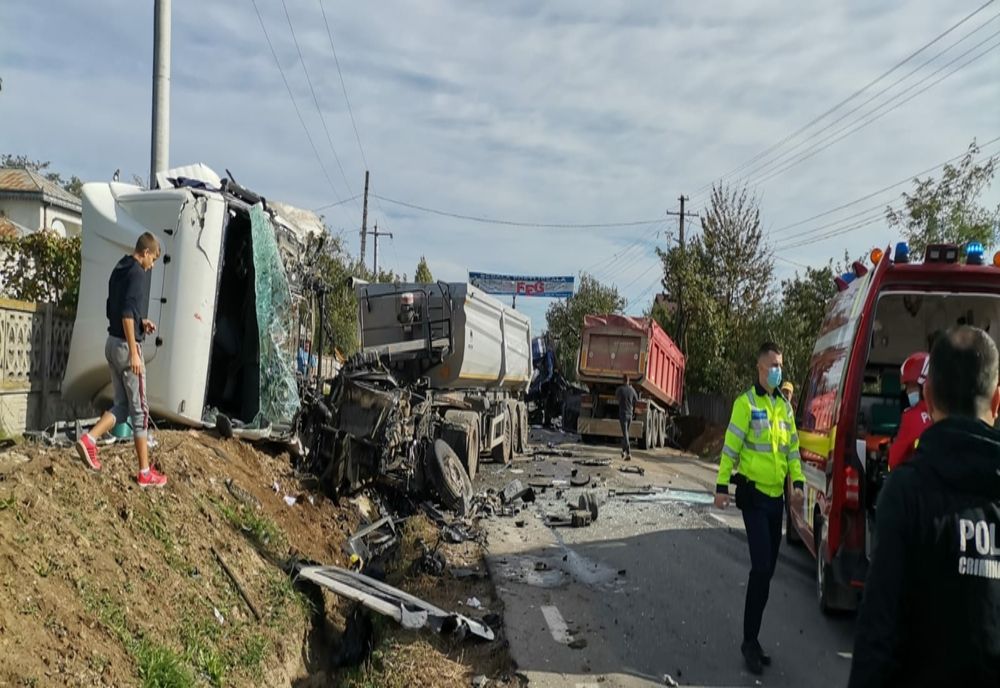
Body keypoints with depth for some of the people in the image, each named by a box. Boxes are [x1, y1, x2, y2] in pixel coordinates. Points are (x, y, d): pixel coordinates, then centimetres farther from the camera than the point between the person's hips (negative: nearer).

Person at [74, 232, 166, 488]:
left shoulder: (119, 270, 14)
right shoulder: (136, 273, -15)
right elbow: (127, 313, -24)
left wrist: (141, 323, 13)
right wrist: (133, 352, -24)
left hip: (112, 343, 9)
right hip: (126, 346, -9)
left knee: (122, 405, 16)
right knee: (140, 409, -2)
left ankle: (89, 439, -2)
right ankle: (145, 473, 4)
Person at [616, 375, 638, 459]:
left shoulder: (620, 389, -10)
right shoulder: (632, 390, -1)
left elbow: (616, 397, 13)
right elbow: (636, 400, 14)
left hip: (622, 413, -4)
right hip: (630, 414, 4)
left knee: (625, 433, -8)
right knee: (626, 432, 20)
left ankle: (629, 454, -19)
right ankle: (623, 451, 30)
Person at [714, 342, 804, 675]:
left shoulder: (785, 406, 11)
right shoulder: (746, 403, -10)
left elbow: (792, 448, 14)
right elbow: (731, 447, -11)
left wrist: (798, 483, 2)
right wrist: (722, 486, -14)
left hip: (776, 495, 7)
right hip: (753, 494, -7)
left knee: (768, 569, 11)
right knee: (761, 568, -10)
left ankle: (753, 638, 23)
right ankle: (750, 641, 2)